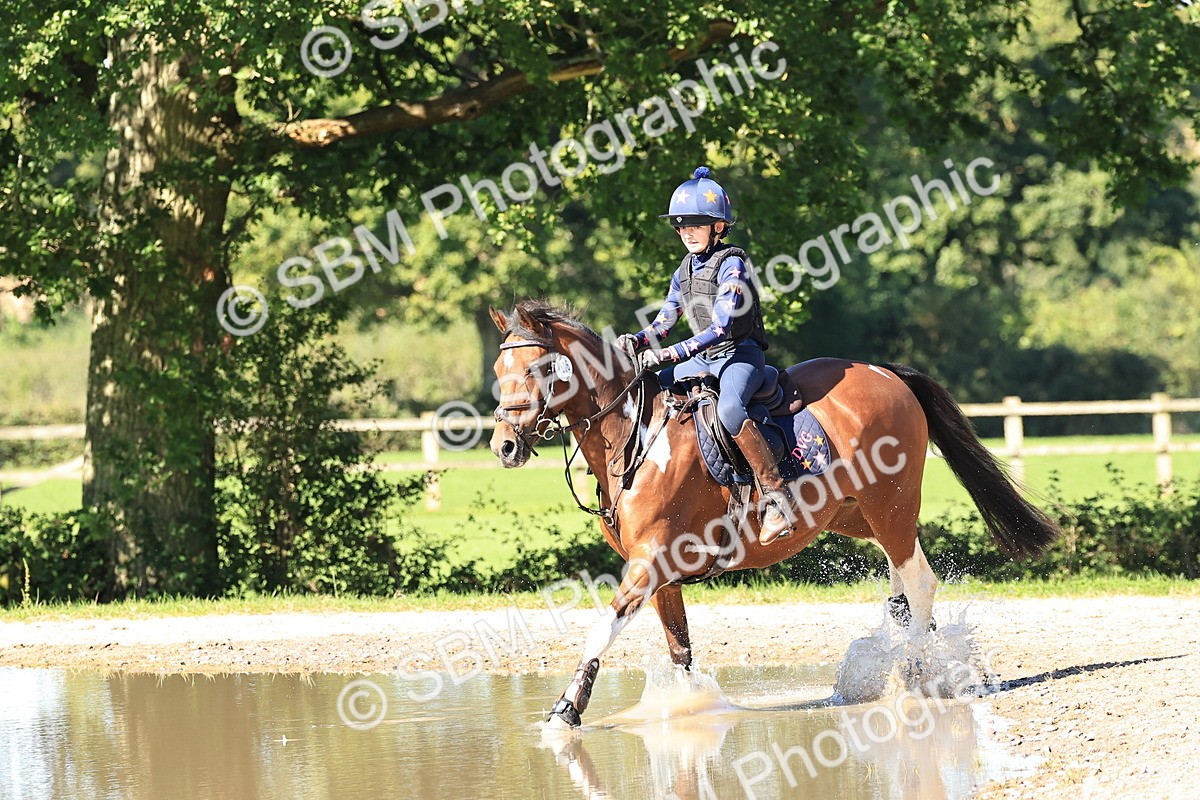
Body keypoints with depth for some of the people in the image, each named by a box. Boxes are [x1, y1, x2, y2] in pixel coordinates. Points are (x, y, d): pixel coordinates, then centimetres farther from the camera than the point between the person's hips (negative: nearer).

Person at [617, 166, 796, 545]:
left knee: (729, 409, -38)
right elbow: (664, 322, 16)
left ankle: (777, 497, -37)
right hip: (703, 359, 9)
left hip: (740, 355, -9)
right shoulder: (684, 272, 12)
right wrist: (638, 340, -7)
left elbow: (722, 326, -23)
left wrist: (675, 353, -32)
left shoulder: (730, 265, -14)